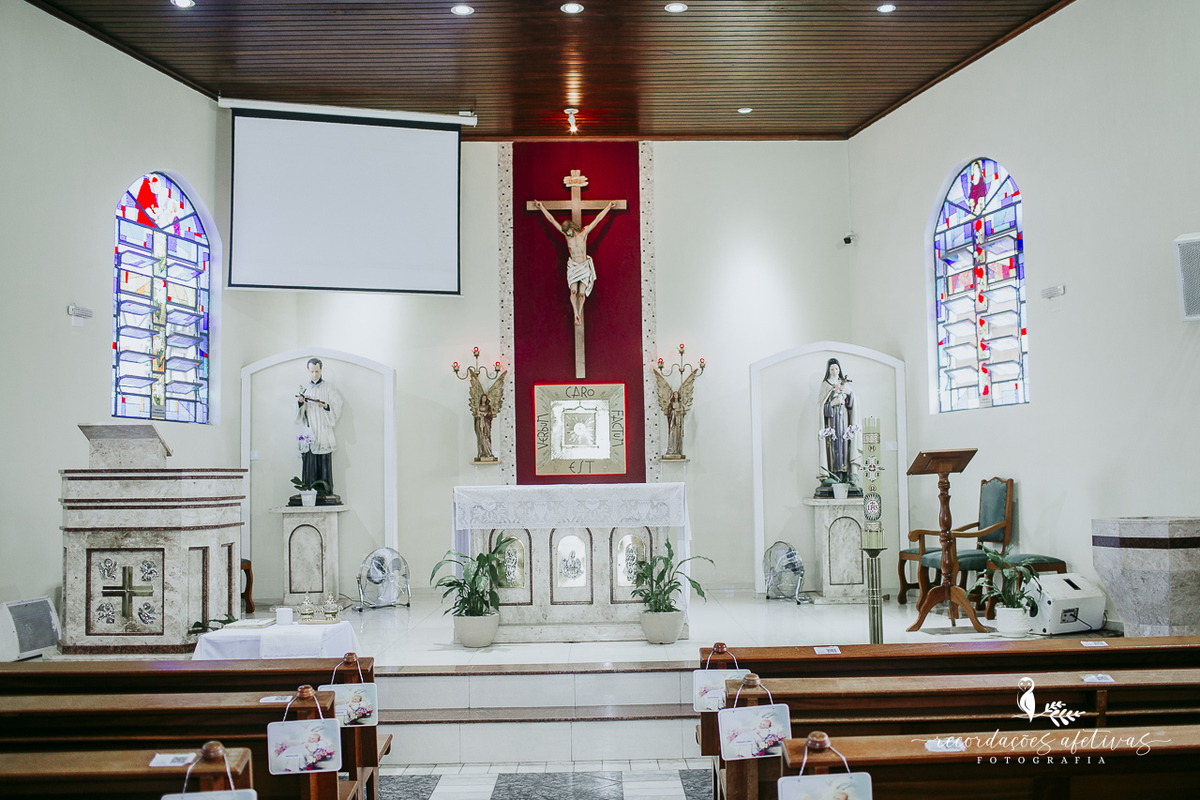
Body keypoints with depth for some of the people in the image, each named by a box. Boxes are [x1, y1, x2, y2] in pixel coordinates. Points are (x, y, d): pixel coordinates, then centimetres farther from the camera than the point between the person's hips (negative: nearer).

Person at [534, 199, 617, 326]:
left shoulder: (584, 232, -7)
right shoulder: (566, 233, -4)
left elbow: (597, 219, -3)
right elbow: (552, 220, 0)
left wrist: (608, 206, 1)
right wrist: (542, 207, 2)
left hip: (585, 266, -1)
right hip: (573, 266, 1)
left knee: (582, 292, -9)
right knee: (573, 291, -15)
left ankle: (579, 313, -2)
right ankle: (576, 314, -19)